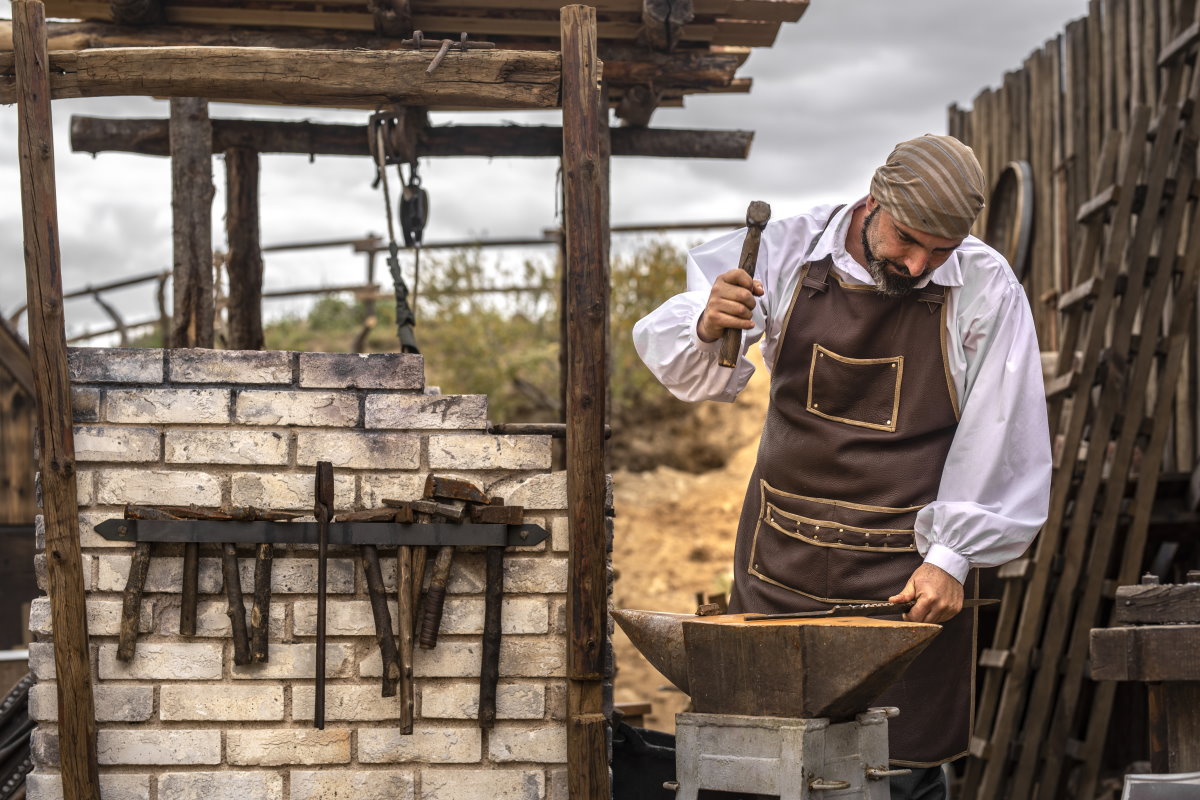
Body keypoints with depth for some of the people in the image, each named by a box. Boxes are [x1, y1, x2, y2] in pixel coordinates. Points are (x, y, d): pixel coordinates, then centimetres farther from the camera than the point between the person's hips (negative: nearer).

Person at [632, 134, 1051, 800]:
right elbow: (690, 373, 0)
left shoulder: (986, 293, -7)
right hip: (780, 567, 2)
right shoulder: (788, 252, -3)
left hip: (907, 575, -2)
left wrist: (952, 557, -9)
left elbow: (1001, 445, -3)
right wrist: (707, 327, -23)